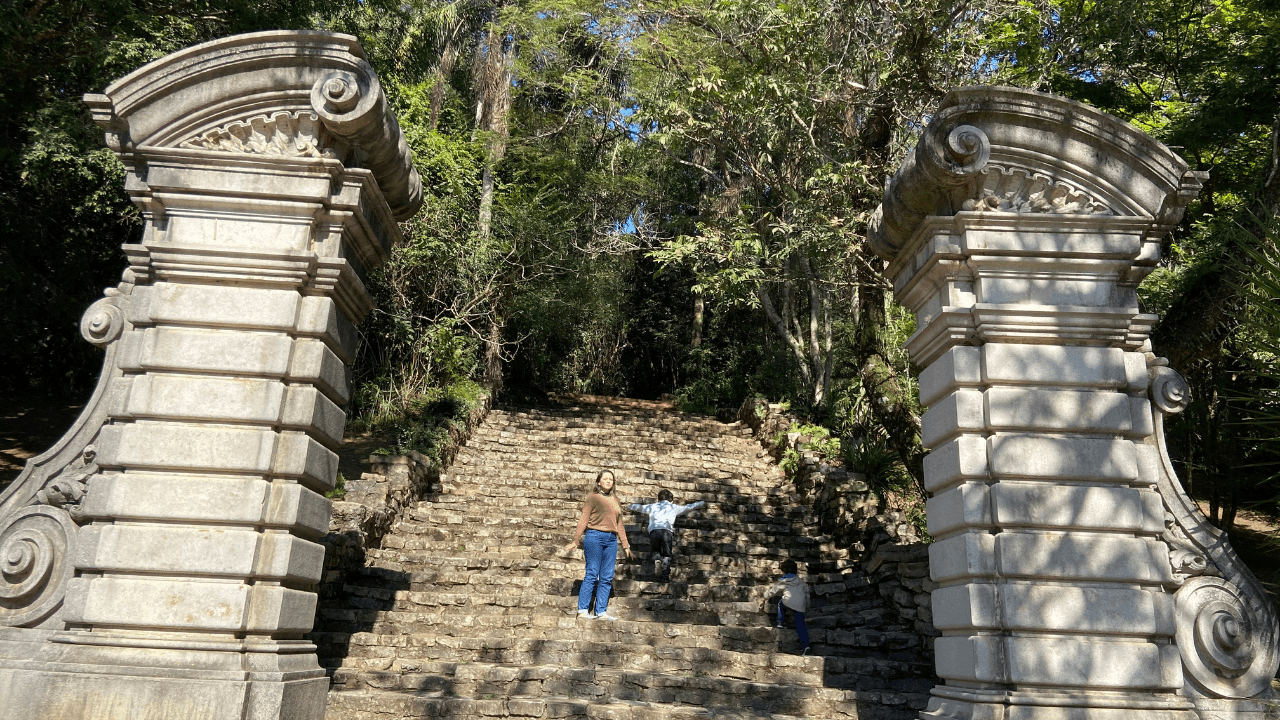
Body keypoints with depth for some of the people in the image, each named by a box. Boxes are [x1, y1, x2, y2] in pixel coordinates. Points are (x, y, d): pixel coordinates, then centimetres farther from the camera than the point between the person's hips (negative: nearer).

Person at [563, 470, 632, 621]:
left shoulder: (615, 501, 19)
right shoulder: (593, 498, 3)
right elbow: (584, 520, -1)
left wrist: (625, 545, 20)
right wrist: (575, 541, -7)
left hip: (611, 540, 5)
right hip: (595, 536, -5)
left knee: (607, 577, 1)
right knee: (592, 574, -7)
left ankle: (601, 612, 4)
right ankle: (583, 610, -2)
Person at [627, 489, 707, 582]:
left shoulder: (653, 506, 26)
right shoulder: (674, 507, 24)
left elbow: (638, 507, 39)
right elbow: (689, 507, 32)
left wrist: (629, 506, 60)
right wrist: (702, 503, 48)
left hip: (654, 531, 1)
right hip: (667, 531, -1)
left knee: (656, 550, 20)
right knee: (667, 555, 6)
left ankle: (656, 559, -12)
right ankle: (666, 576, -9)